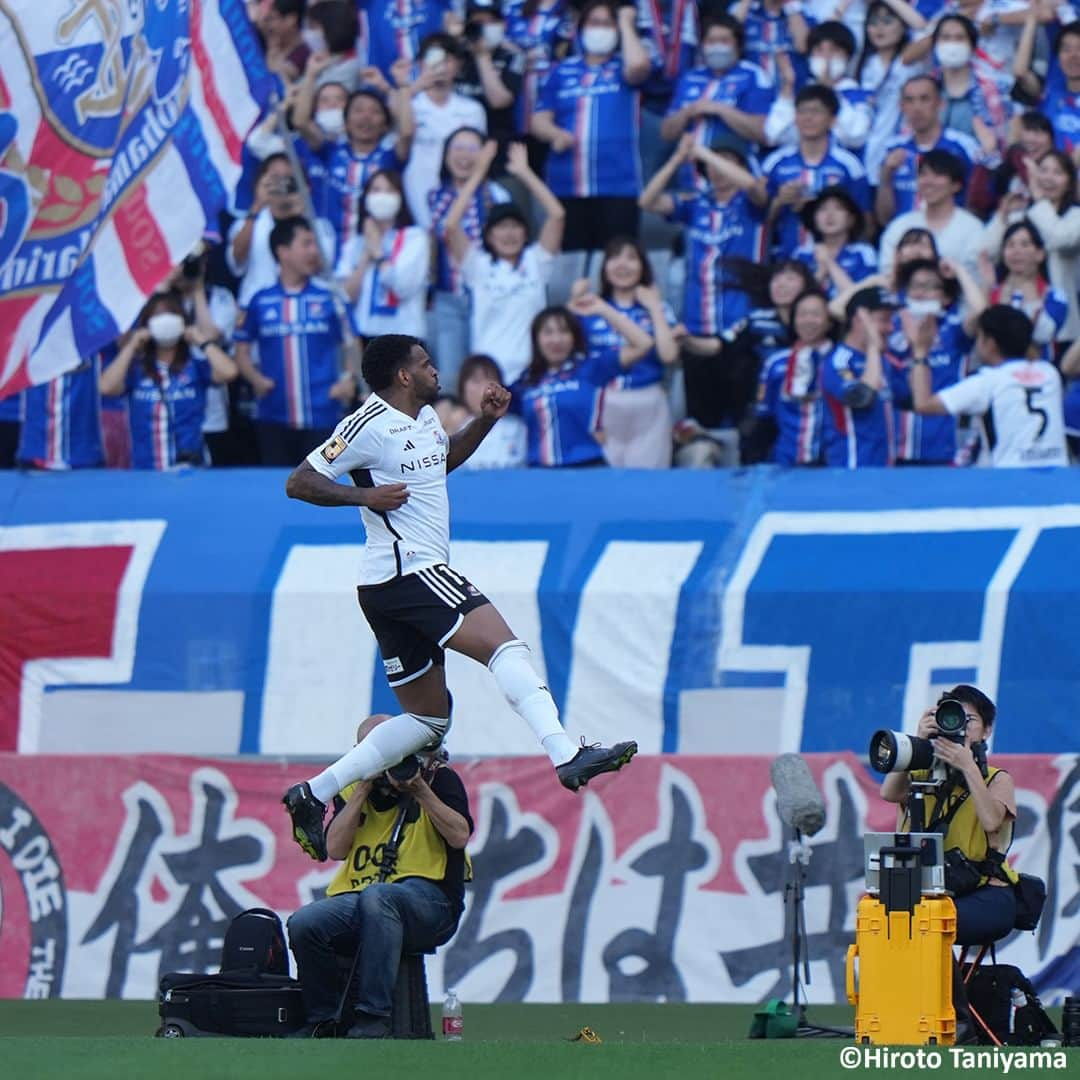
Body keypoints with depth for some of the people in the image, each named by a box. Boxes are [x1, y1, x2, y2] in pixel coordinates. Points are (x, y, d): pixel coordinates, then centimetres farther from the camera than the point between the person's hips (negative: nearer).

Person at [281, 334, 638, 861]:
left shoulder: (425, 417, 17)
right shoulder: (369, 425, -10)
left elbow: (444, 458, 40)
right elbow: (298, 482, -11)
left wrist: (485, 420, 24)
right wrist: (366, 494, -22)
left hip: (392, 589, 11)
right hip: (408, 572, -11)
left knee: (427, 719, 13)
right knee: (504, 644, -21)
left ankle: (313, 795, 12)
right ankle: (567, 756, -35)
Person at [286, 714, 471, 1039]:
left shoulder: (438, 778, 8)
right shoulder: (352, 790, 18)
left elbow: (459, 836, -5)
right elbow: (335, 849, 3)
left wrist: (420, 791, -10)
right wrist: (362, 790, -1)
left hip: (428, 898, -4)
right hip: (356, 900, 4)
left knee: (375, 898, -40)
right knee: (303, 924, -26)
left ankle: (373, 1016, -39)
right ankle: (323, 1021, -7)